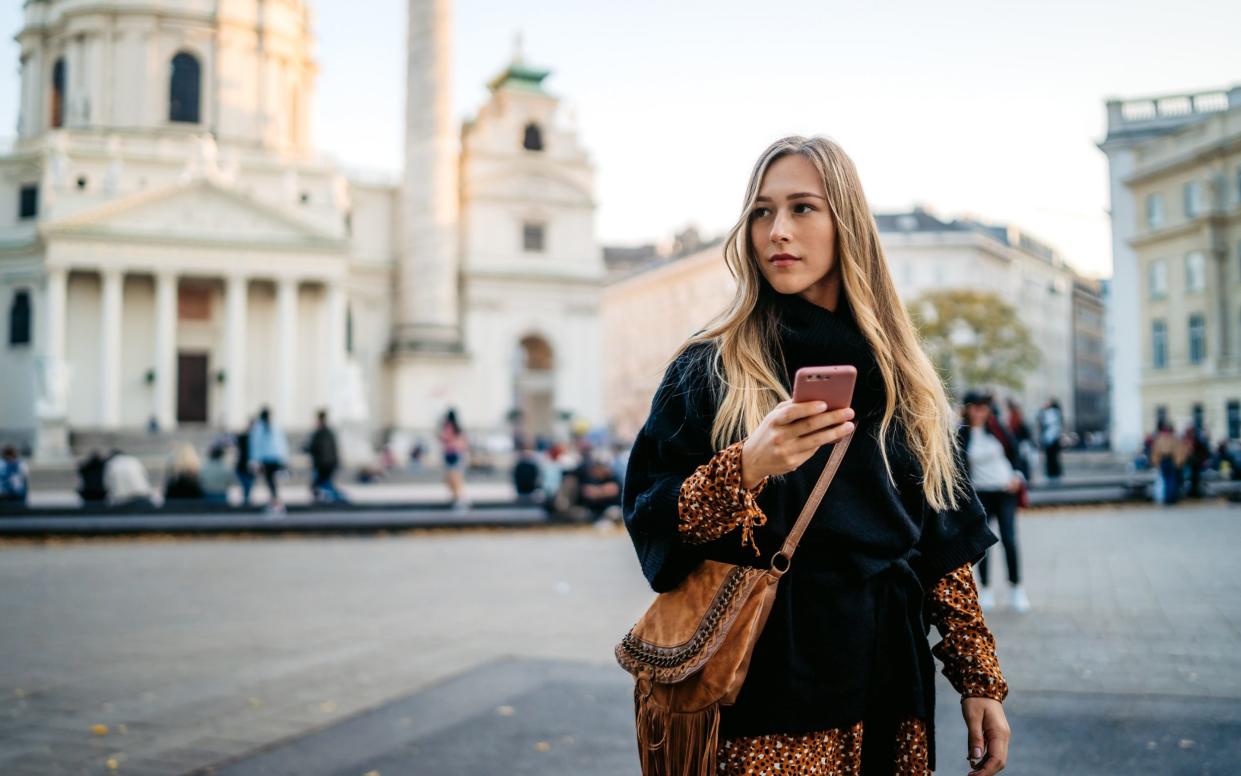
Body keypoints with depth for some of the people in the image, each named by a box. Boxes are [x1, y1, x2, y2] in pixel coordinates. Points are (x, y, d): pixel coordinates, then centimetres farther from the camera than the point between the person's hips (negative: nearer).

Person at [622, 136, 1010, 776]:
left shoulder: (902, 376, 8)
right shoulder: (709, 368, -4)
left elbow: (945, 544, 9)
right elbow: (647, 522, -8)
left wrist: (980, 680, 6)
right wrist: (746, 467, -24)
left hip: (889, 694, 4)